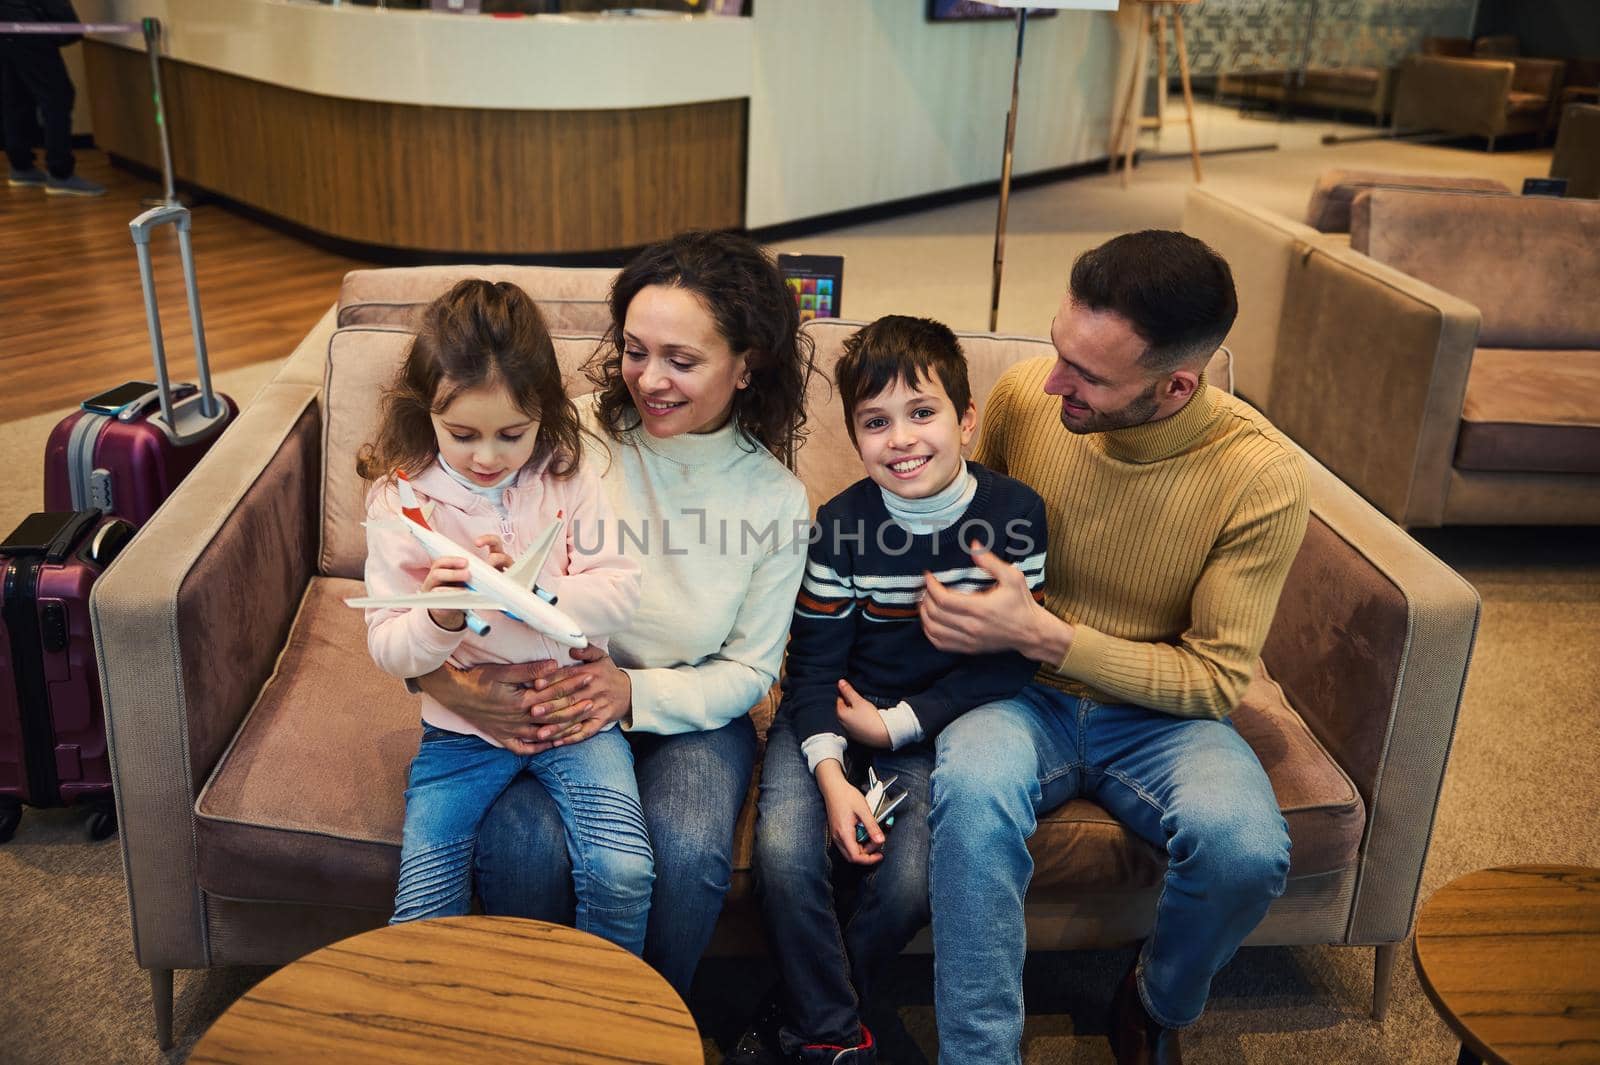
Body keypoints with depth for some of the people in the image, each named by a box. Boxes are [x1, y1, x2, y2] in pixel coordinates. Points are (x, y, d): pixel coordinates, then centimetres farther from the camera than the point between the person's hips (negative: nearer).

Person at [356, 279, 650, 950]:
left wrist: (530, 594, -27)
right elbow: (388, 649, -5)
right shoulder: (399, 499, -6)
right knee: (423, 908, -9)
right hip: (461, 727, 1)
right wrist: (440, 616, -28)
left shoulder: (568, 476, -5)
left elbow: (621, 589, -10)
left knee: (624, 874, -17)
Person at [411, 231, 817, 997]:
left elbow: (748, 674, -1)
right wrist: (444, 677, -32)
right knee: (520, 844, -29)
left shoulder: (776, 499, -7)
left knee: (688, 852, -29)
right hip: (546, 699, 0)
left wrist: (634, 692, -20)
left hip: (687, 712, 1)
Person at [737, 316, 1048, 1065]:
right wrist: (831, 775, -20)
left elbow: (1011, 663, -8)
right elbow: (813, 664, -5)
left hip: (938, 724, 0)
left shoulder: (1015, 516, -10)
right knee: (783, 854, -21)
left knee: (913, 881, -19)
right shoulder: (840, 525, -8)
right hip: (833, 719, 1)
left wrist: (896, 723, -13)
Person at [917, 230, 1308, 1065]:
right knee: (971, 788, -34)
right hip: (1022, 695, 1)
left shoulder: (1262, 477, -18)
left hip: (1157, 714, 0)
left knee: (1246, 847, -30)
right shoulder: (1023, 395, -11)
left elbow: (1216, 679, -13)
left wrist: (1044, 635, -24)